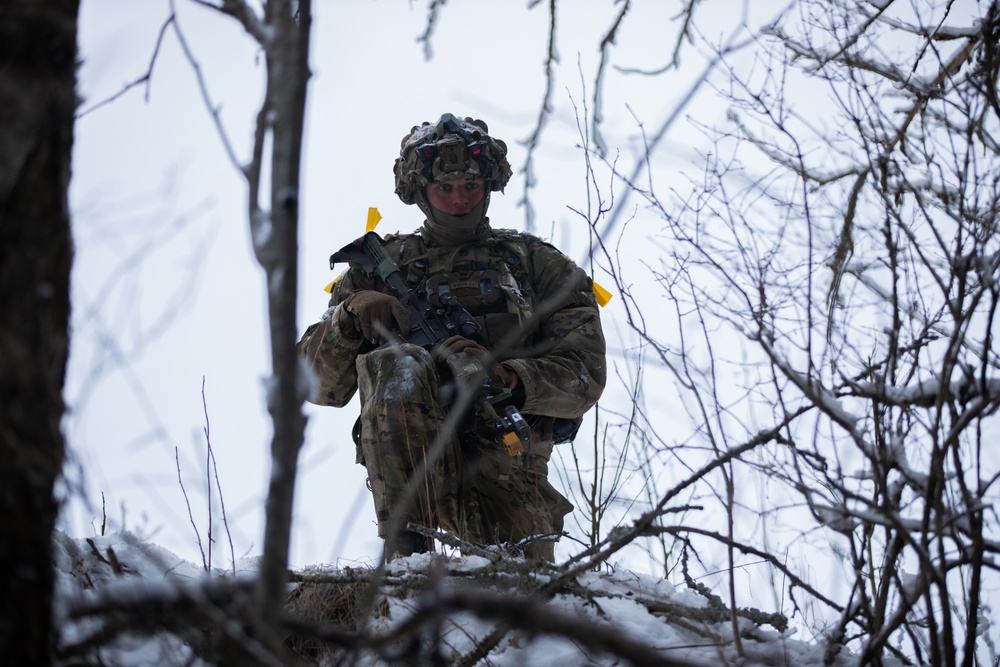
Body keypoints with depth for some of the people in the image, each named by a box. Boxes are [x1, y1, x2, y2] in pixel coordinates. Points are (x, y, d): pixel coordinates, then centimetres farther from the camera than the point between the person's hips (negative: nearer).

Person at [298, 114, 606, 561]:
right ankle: (407, 548, -31)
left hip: (503, 445, -1)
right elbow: (317, 386, 14)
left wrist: (508, 379, -15)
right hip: (406, 456, 1)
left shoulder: (533, 262, 21)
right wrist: (350, 317, -7)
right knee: (393, 364, -33)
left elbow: (585, 377, 7)